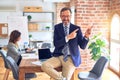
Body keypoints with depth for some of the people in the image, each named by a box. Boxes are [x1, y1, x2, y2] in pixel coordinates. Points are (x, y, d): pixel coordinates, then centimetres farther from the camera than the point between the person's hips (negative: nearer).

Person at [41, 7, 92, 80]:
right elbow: (56, 44, -9)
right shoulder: (57, 27, 4)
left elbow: (82, 46, -1)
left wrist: (86, 36, -20)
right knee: (44, 65, -22)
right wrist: (68, 37, -22)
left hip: (71, 58, -2)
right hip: (59, 56, 2)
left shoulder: (76, 28, 1)